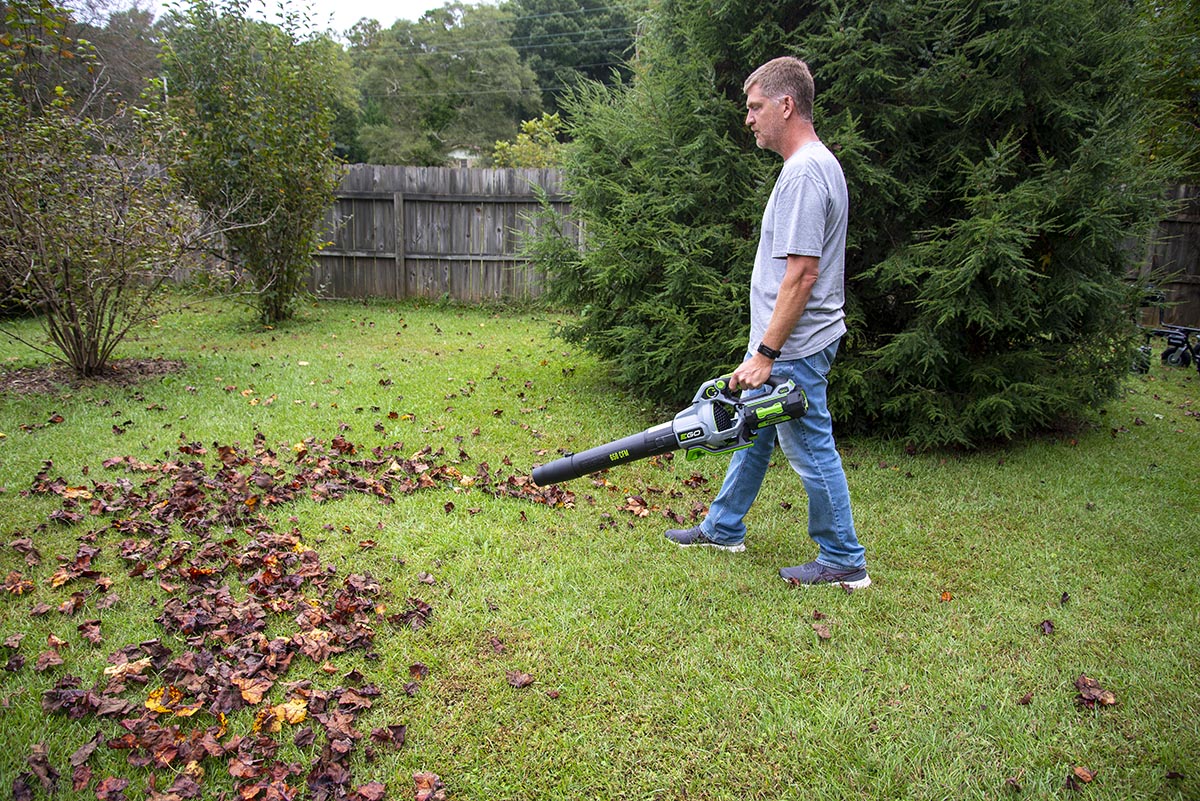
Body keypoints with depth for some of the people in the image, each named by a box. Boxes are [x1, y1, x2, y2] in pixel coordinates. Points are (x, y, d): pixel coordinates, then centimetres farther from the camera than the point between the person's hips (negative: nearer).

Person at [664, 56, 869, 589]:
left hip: (794, 348, -11)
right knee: (752, 433, 20)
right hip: (781, 344, 11)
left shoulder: (804, 173, -19)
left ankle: (844, 562, 14)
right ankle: (723, 529, 35)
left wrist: (766, 354, -22)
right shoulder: (813, 164, 15)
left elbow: (802, 274, -25)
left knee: (811, 451, 0)